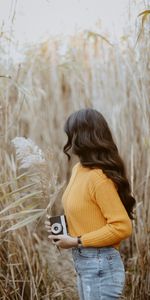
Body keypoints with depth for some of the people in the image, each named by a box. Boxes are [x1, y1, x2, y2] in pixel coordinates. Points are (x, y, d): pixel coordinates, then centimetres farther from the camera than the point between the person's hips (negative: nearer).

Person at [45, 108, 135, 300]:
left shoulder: (99, 177, -21)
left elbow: (122, 227, -22)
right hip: (83, 262, 9)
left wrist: (77, 241, -19)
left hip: (100, 265, -9)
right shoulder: (78, 169, 5)